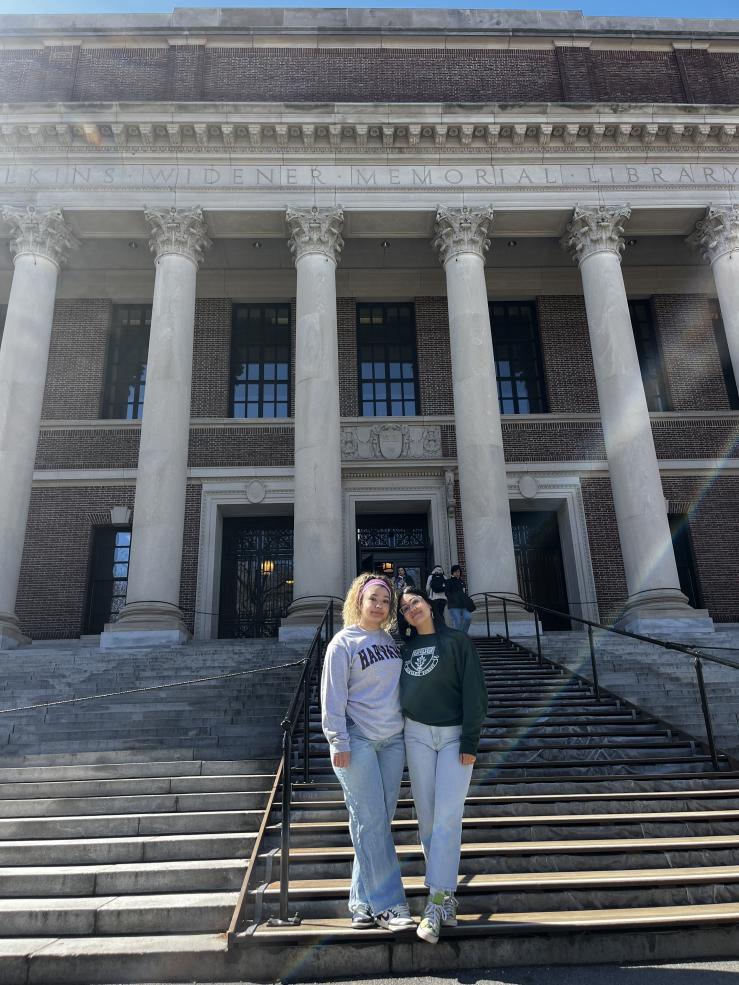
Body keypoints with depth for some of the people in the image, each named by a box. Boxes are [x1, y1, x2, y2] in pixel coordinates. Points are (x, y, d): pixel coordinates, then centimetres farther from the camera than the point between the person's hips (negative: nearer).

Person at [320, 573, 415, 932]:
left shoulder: (392, 641, 11)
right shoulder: (343, 642, -4)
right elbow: (333, 696, -7)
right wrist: (339, 742, -12)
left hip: (392, 740, 6)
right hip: (357, 740, -5)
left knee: (381, 820, 7)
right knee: (370, 821, -5)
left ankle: (363, 900, 18)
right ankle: (387, 904, 1)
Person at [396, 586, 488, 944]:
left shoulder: (457, 641, -2)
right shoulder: (406, 648, 9)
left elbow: (473, 691, -6)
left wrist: (470, 740, -11)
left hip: (454, 735, -3)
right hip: (417, 735, 4)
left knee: (447, 817, -9)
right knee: (427, 817, 4)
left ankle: (436, 902, -8)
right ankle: (445, 896, 13)